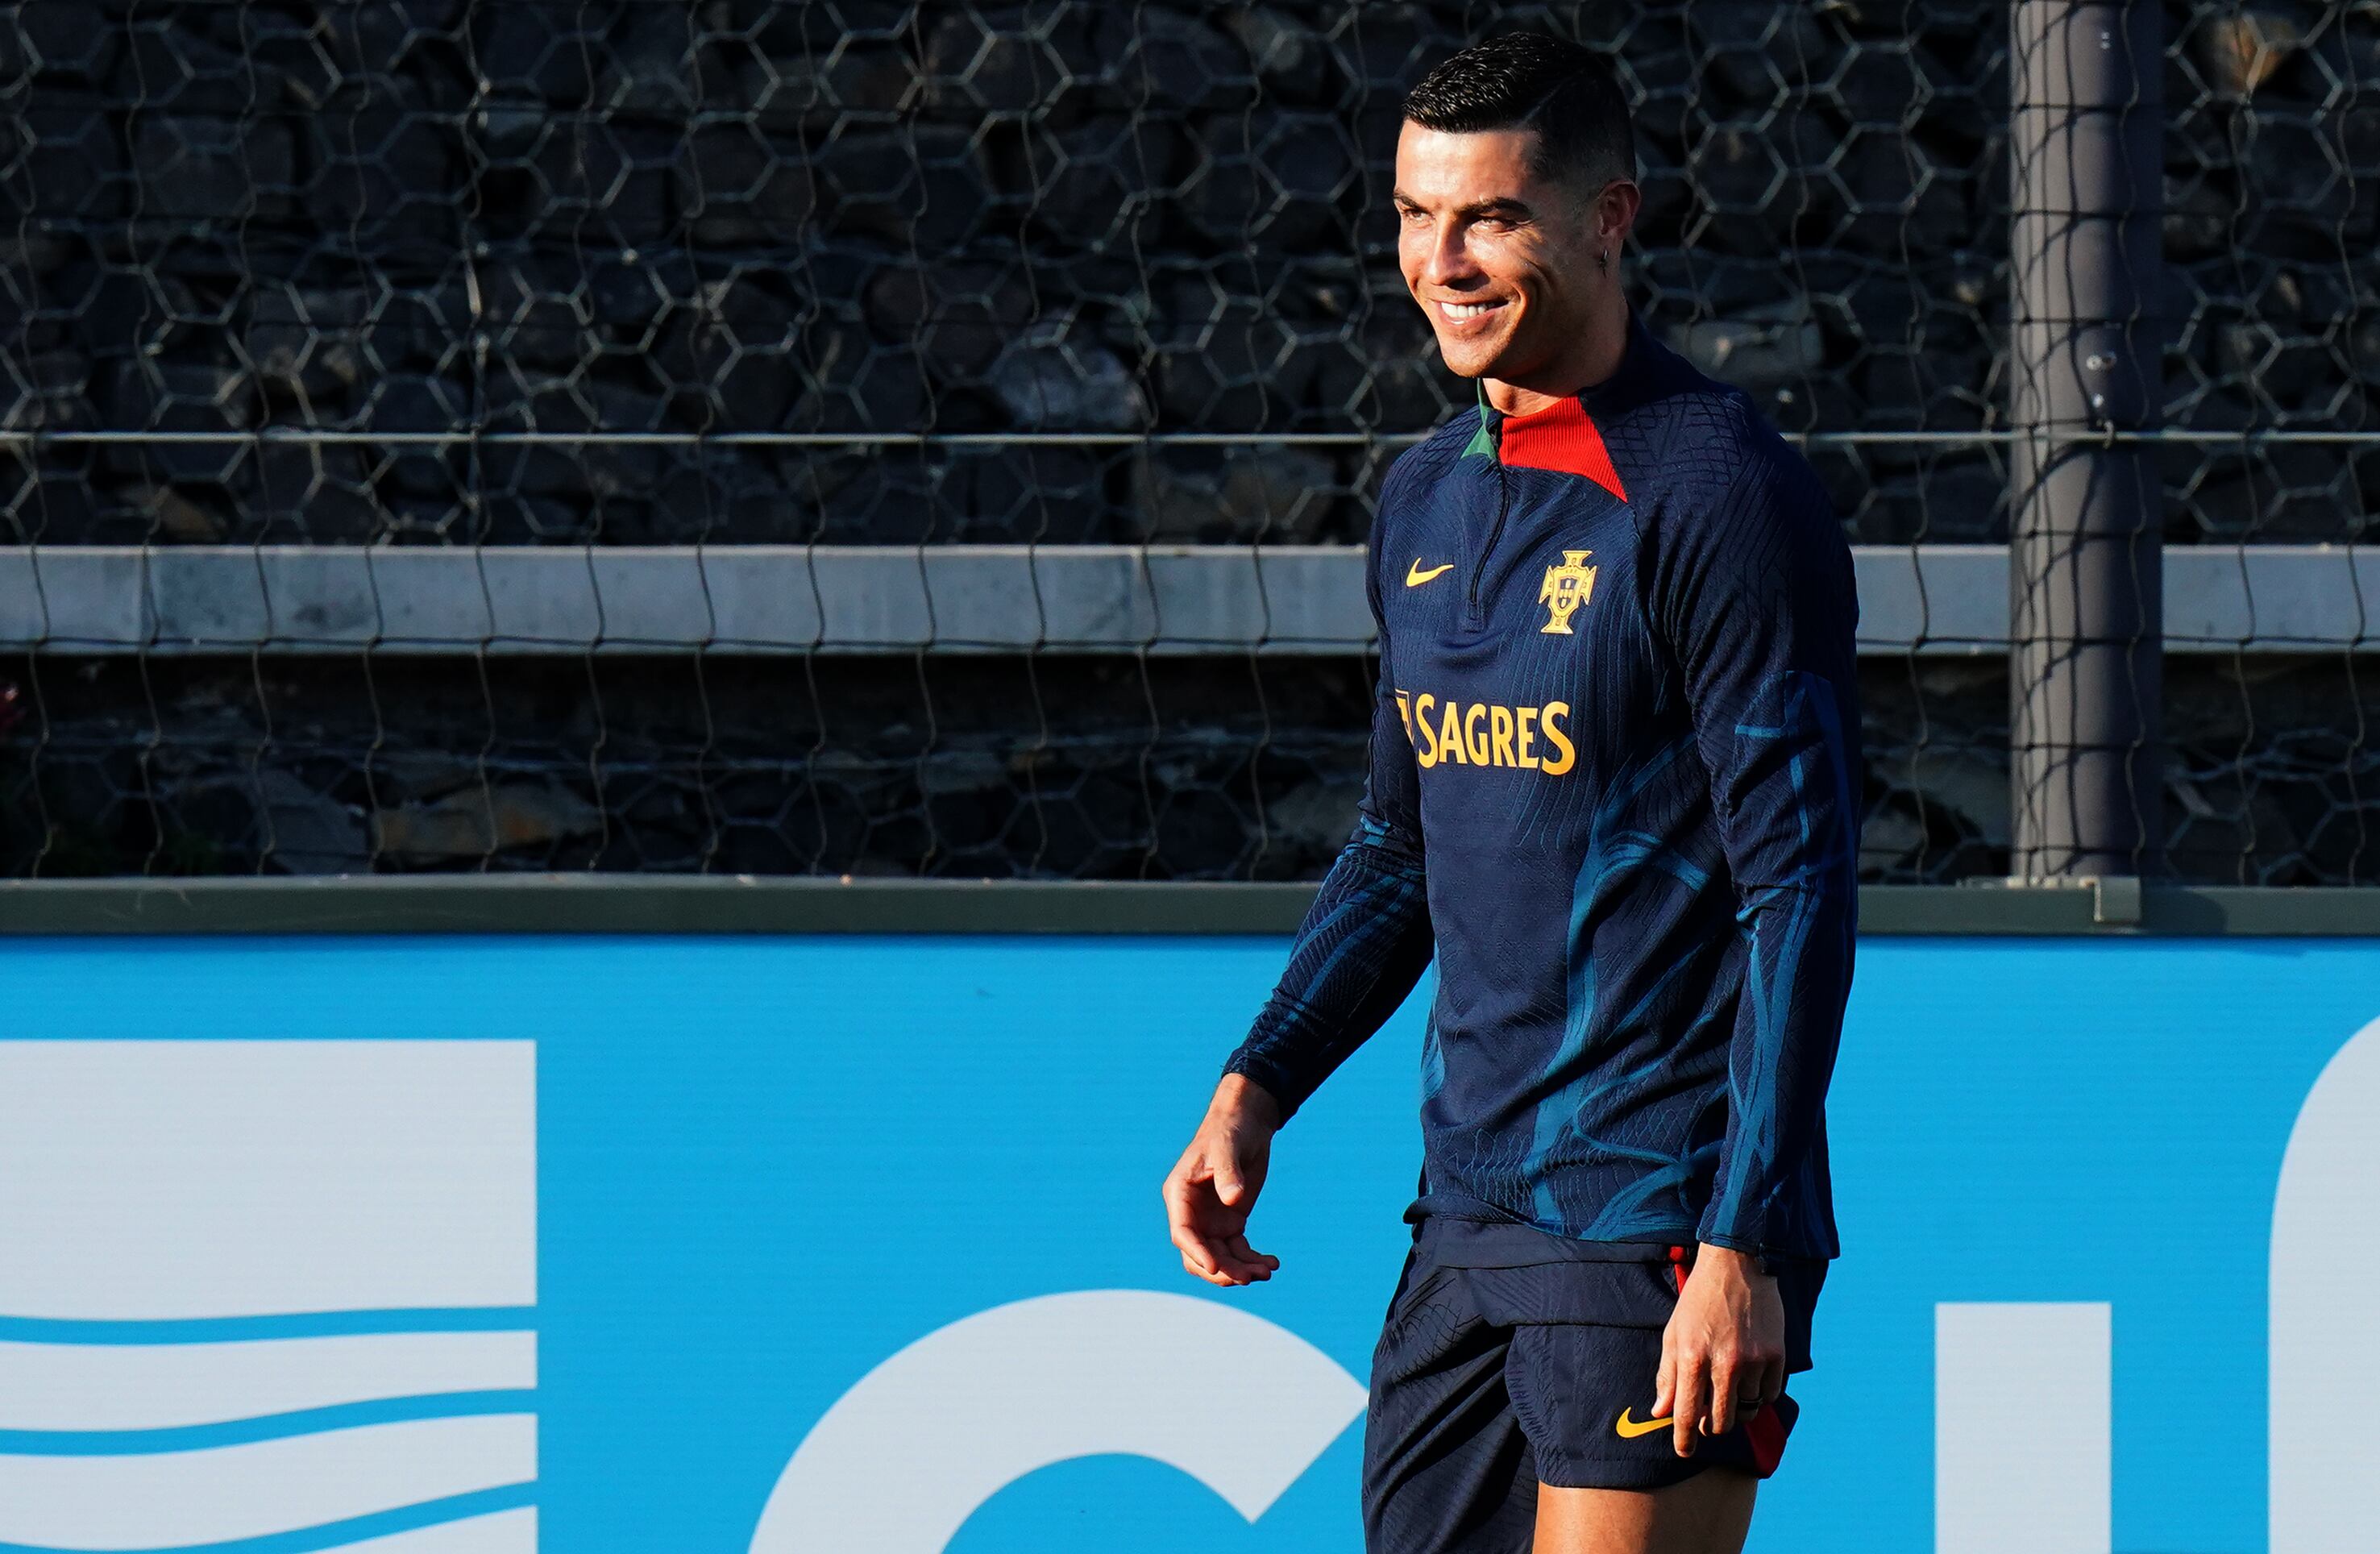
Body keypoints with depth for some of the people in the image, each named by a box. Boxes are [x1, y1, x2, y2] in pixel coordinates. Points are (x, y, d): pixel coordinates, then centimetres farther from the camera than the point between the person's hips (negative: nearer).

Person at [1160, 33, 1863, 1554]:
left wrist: (1743, 1243, -19)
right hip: (1466, 1222, 7)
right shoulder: (1428, 499, 13)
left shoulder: (1718, 490, -11)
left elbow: (1802, 888, -14)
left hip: (1662, 1225, -7)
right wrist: (1256, 1086, 11)